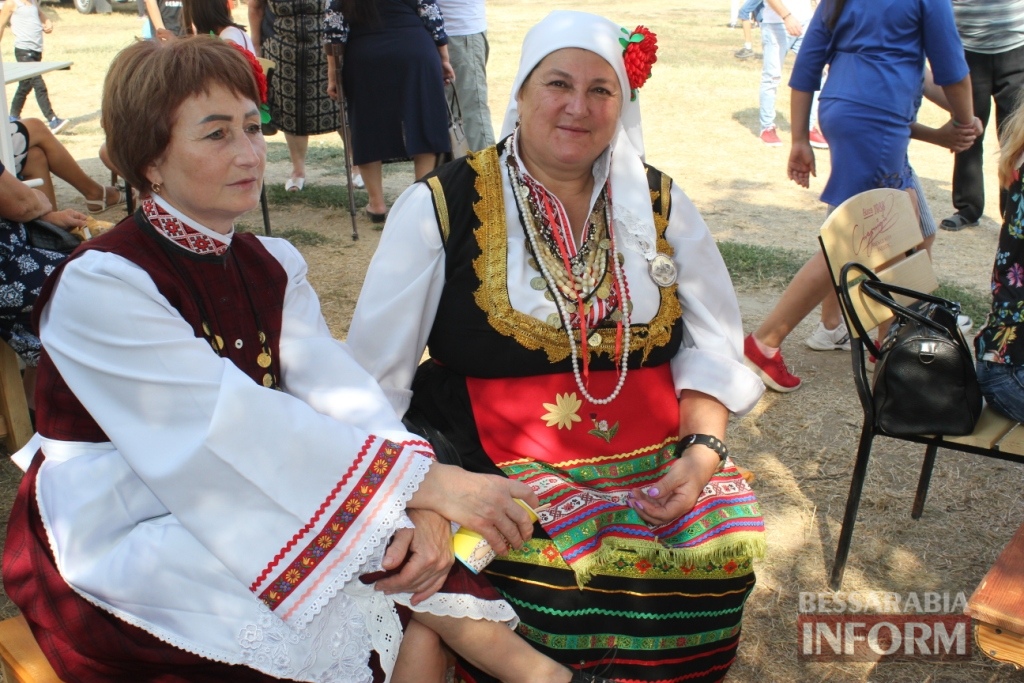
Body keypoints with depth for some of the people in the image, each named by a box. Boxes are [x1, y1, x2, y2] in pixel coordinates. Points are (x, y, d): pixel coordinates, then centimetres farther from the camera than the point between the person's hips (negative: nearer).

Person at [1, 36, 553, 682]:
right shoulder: (98, 286, -17)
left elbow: (338, 390, -11)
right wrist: (428, 482, -31)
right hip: (117, 550, -6)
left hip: (233, 518, 6)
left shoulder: (273, 267, 4)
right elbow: (236, 423, -27)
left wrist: (423, 509, -28)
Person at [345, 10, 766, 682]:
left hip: (653, 454, 4)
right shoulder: (442, 206, -2)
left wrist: (701, 451, -7)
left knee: (724, 544, -17)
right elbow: (377, 374, -4)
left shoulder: (659, 203, 9)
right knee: (550, 571, -27)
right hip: (497, 457, -3)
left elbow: (712, 343, 9)